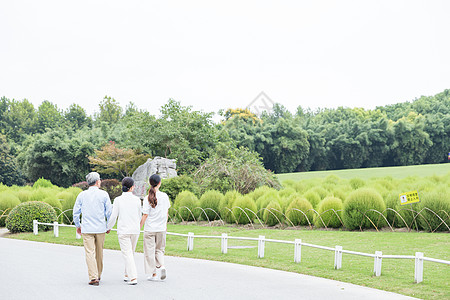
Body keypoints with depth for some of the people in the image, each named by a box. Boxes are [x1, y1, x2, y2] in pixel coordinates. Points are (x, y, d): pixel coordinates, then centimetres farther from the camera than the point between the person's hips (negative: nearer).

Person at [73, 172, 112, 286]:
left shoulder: (82, 195, 1)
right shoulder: (104, 194, -1)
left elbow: (76, 212, 5)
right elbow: (109, 212, 1)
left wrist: (77, 226, 18)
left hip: (87, 229, -1)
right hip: (100, 228, 1)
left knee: (90, 253, -4)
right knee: (99, 253, 14)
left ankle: (93, 277, -13)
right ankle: (98, 275, 27)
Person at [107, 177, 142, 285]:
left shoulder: (118, 200, -8)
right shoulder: (137, 200, -2)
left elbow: (113, 216, -5)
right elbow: (139, 216, 9)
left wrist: (109, 227, 12)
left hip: (123, 230, -3)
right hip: (135, 230, 3)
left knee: (127, 253, -3)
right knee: (131, 253, 18)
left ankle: (133, 277, -12)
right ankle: (127, 274, 27)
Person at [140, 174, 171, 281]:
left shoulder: (148, 198, -12)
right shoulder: (165, 196, -3)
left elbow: (145, 216, -11)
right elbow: (167, 213, 8)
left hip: (149, 229, -3)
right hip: (161, 228, 3)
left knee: (150, 251, 8)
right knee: (159, 249, 18)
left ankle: (153, 274, 11)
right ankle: (162, 265, -6)